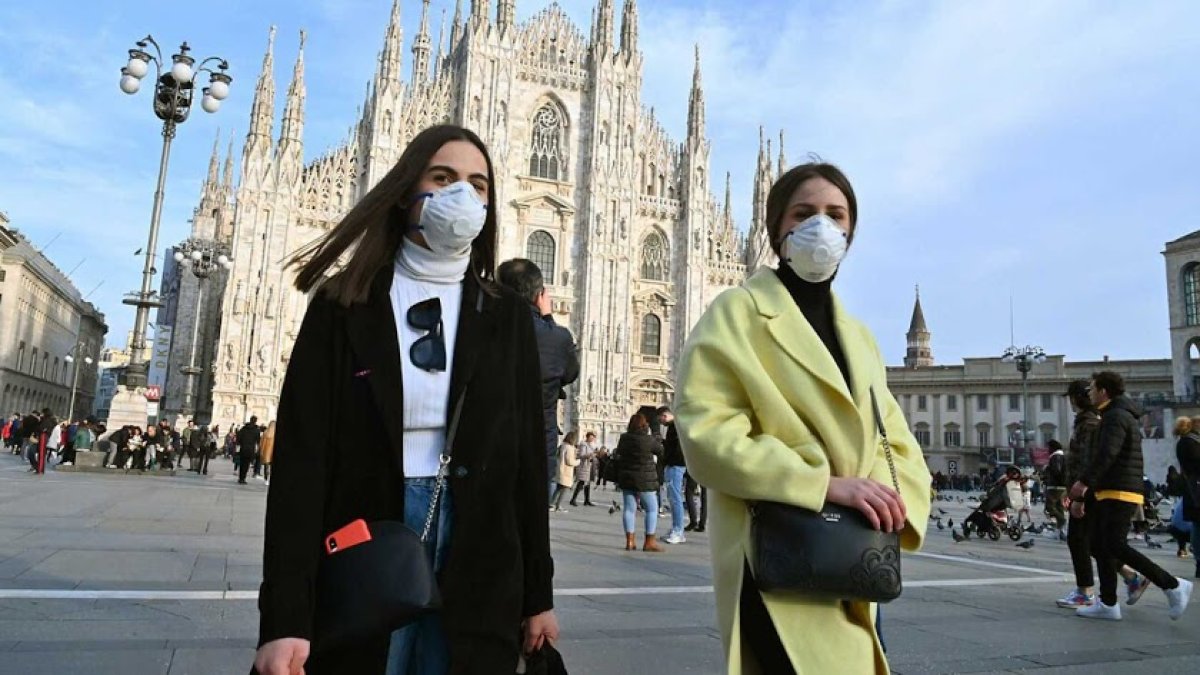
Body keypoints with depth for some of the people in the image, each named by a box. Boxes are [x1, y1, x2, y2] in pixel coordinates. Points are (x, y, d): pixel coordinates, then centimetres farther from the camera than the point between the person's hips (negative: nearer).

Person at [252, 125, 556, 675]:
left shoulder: (507, 315, 4)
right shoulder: (343, 307, -2)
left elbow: (528, 456, 5)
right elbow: (301, 457, -7)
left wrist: (538, 594, 6)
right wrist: (285, 616, -13)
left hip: (478, 574, 2)